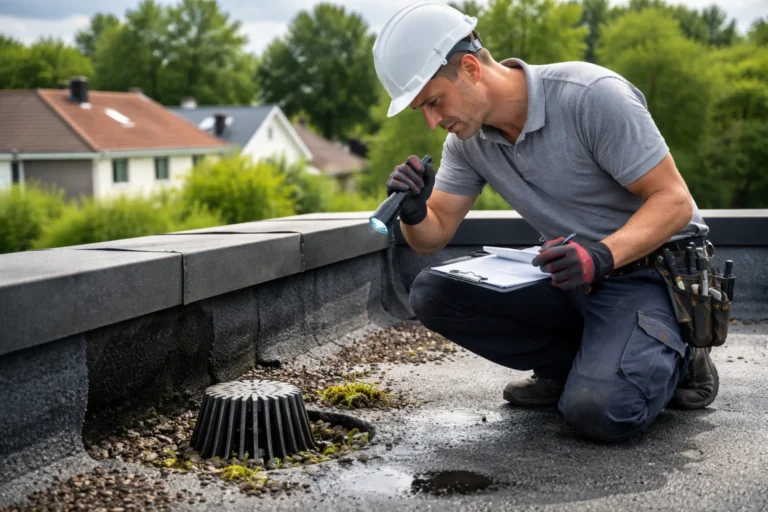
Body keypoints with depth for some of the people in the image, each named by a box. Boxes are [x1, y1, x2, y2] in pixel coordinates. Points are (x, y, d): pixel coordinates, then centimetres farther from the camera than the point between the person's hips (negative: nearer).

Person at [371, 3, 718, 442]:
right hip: (571, 275, 7)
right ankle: (572, 362, 2)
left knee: (597, 409, -31)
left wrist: (602, 255, -38)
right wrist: (413, 213, -20)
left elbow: (674, 201, -21)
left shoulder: (592, 95, -23)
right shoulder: (467, 139, -2)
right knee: (432, 294, -11)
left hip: (650, 270, -7)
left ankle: (673, 359, 3)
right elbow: (433, 237, 4)